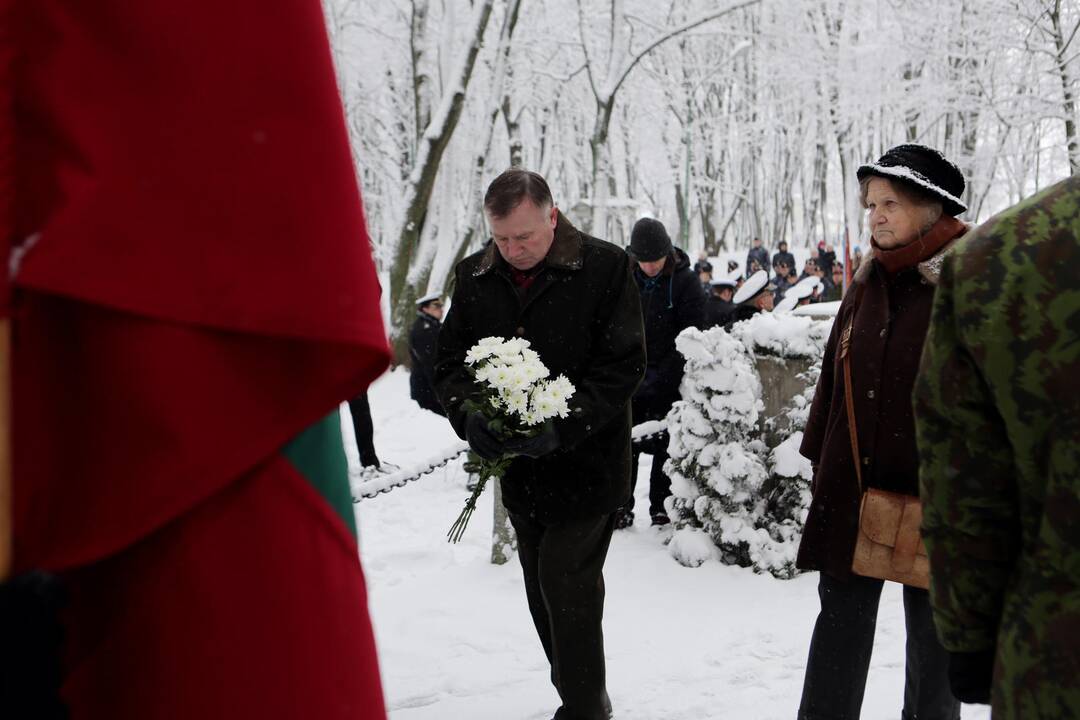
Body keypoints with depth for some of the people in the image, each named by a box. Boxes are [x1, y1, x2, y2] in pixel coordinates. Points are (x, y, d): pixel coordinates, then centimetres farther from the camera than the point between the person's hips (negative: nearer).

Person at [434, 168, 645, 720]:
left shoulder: (605, 267, -11)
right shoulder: (475, 275, 3)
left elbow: (624, 364, -13)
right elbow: (450, 358, 4)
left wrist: (562, 426, -25)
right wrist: (469, 412, -17)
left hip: (584, 462, -6)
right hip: (517, 464, 6)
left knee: (566, 583, -10)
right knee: (542, 587, 15)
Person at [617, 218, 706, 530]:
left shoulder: (685, 282, -8)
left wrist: (660, 377, -17)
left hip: (668, 379, -3)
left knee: (664, 445, 3)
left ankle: (662, 507, 14)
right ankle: (621, 506, 14)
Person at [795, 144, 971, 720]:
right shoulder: (869, 283, 9)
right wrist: (820, 457, 10)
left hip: (930, 493, -5)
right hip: (853, 488, 5)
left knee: (931, 625, 12)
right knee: (842, 616, 11)